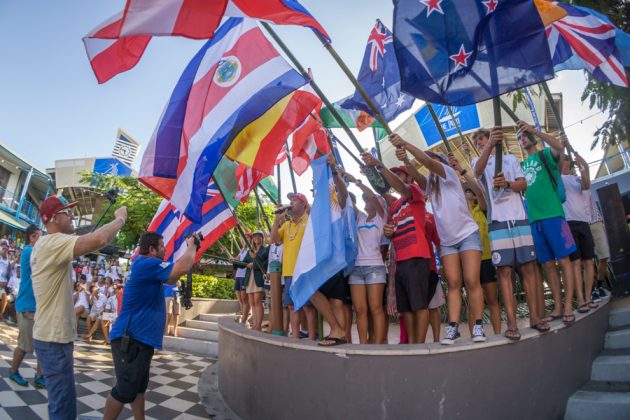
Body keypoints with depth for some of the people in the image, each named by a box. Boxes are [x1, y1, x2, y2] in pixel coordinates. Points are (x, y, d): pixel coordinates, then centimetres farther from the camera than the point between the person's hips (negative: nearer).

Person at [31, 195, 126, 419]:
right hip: (53, 339, -11)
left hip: (54, 335, 11)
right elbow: (98, 240, -36)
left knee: (60, 402, 22)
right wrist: (120, 218, -20)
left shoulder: (48, 244, 12)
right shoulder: (52, 243, -22)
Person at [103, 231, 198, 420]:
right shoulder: (147, 264, -20)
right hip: (130, 338, -11)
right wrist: (191, 246, -12)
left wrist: (189, 250, 11)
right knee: (125, 390, -3)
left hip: (140, 337, 11)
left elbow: (172, 279, 21)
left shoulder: (148, 266, 13)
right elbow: (182, 268, -29)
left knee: (139, 387, 17)